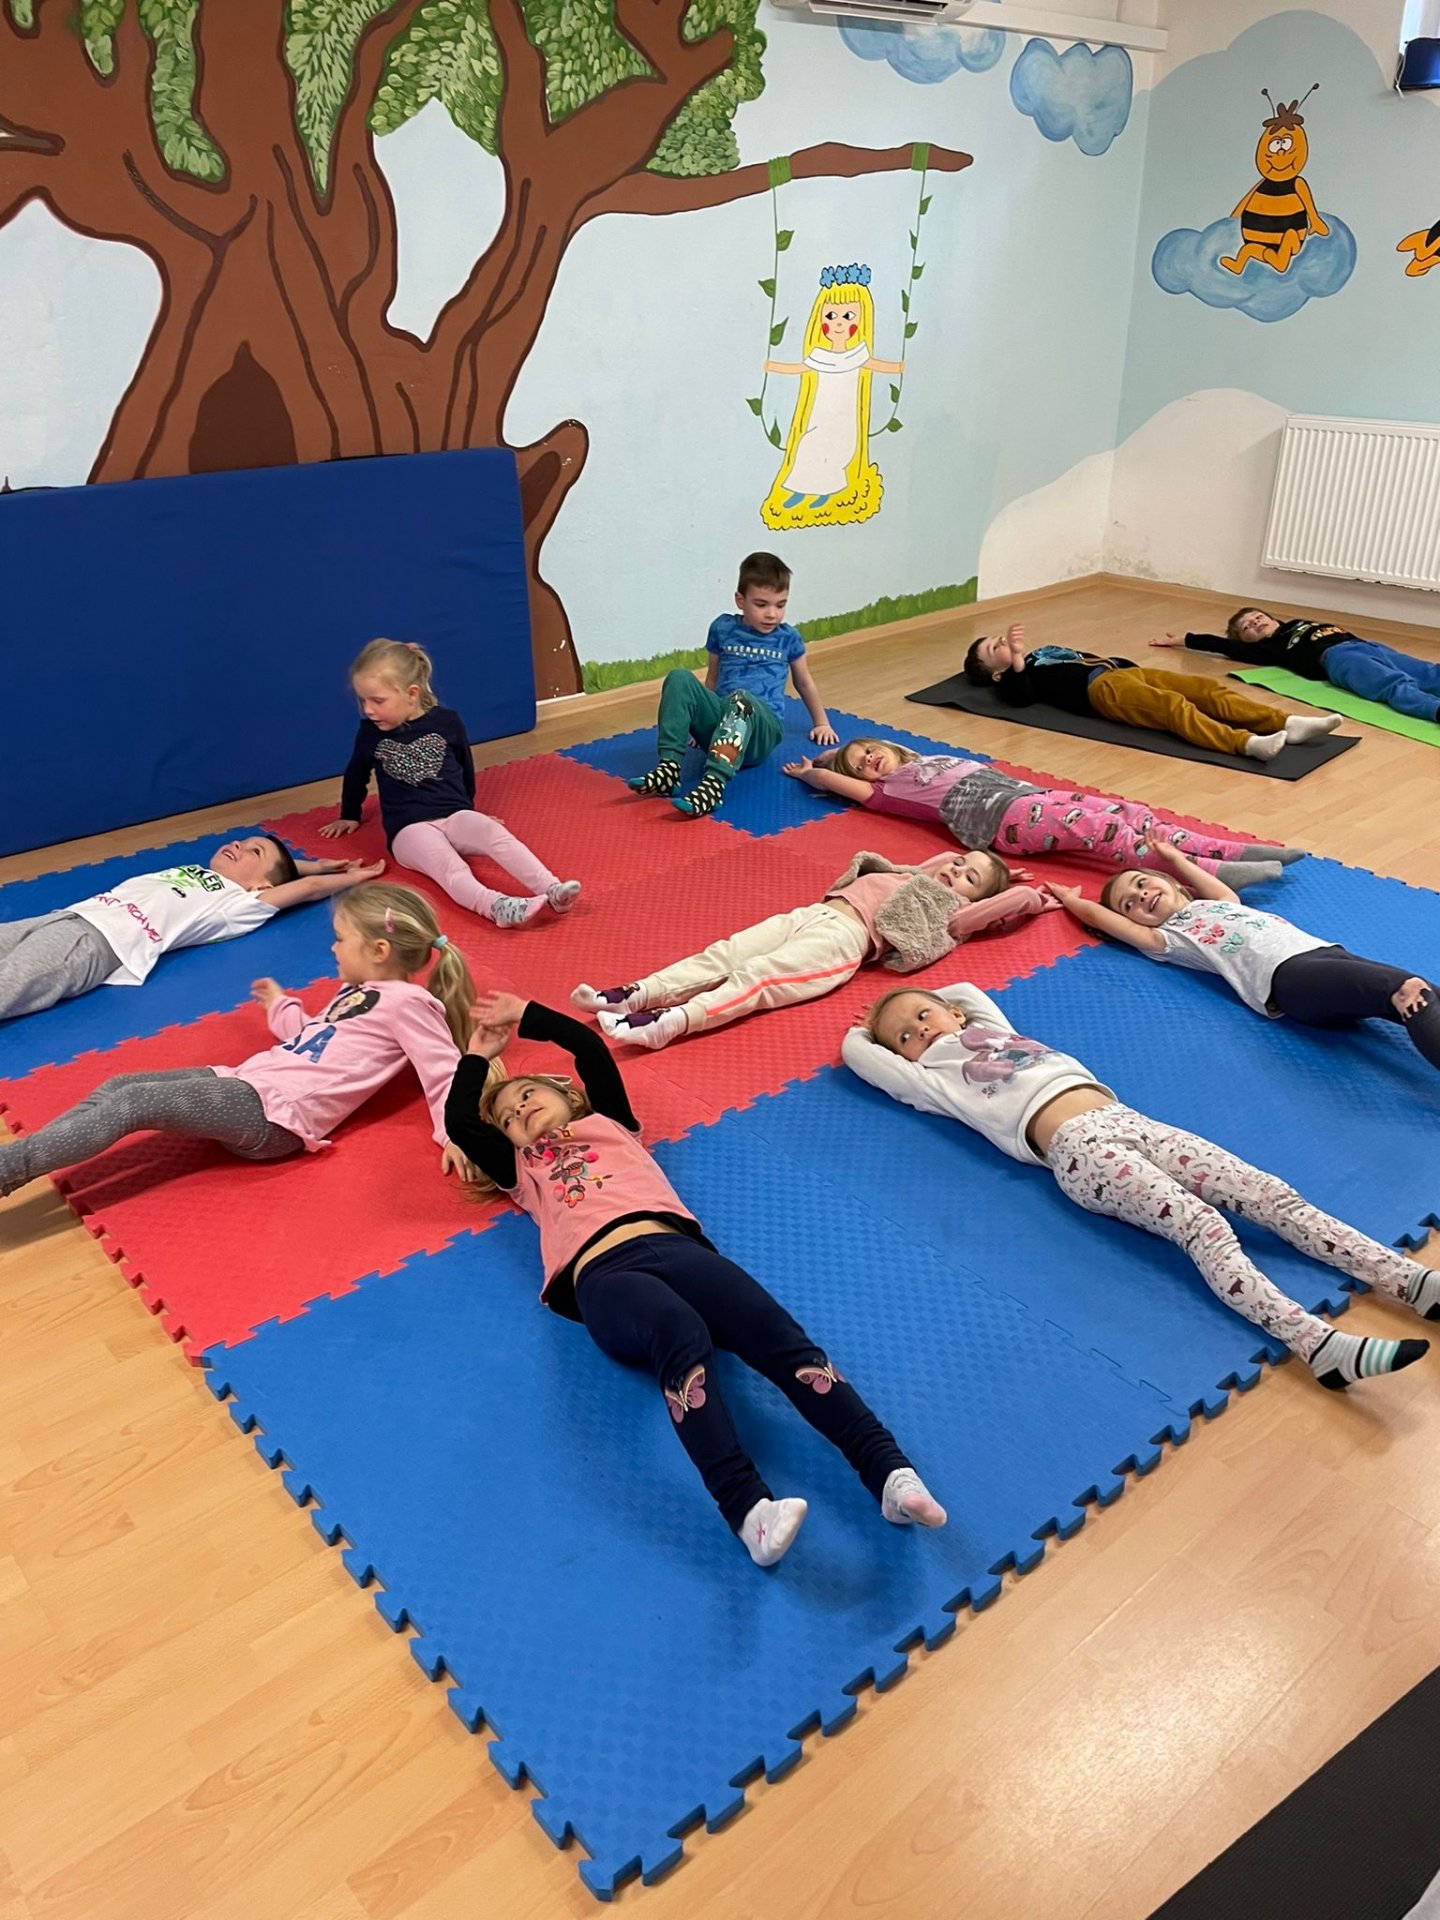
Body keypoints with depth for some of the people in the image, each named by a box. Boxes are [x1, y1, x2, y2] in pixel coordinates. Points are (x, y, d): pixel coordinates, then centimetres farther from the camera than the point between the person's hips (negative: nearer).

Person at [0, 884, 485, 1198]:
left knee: (133, 1103, -22)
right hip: (246, 1082, 10)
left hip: (274, 1115, -10)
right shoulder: (355, 992, 24)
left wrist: (454, 1134, -25)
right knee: (117, 1087, -4)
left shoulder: (406, 1001, -6)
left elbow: (444, 1070, -12)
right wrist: (280, 1006, 45)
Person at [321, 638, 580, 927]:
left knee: (498, 836, -31)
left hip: (455, 814, 2)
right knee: (450, 867, -34)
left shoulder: (447, 722, 5)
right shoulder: (370, 732, 7)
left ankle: (551, 890, -46)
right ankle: (496, 907, -61)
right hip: (409, 828, -2)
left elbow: (466, 768, 21)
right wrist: (350, 816, 38)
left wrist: (469, 810, 30)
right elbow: (356, 774, 26)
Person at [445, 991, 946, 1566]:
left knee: (777, 1333, -25)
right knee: (682, 1335, -37)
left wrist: (524, 1016, 41)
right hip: (603, 1274, -2)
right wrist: (479, 1053, 43)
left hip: (675, 1244, 2)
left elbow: (591, 1047, 31)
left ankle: (890, 1473, -38)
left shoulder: (607, 1123, 36)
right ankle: (747, 1509, -52)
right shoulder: (523, 1170, 34)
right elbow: (459, 1121, 29)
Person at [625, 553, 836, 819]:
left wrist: (821, 723, 32)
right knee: (680, 678, -23)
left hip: (762, 730, -2)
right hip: (719, 723, 3)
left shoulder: (788, 638, 11)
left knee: (740, 697, -38)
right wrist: (696, 718, 24)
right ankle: (668, 768, -33)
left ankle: (714, 783, -56)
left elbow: (804, 681, 24)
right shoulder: (722, 628, 12)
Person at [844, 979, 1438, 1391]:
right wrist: (868, 1027, 39)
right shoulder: (934, 1079, 15)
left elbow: (968, 988, 51)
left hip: (1126, 1120, 7)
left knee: (1271, 1194, -9)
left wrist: (917, 999, 50)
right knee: (1200, 1224, -29)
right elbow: (858, 1052, 19)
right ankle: (1315, 1341, -42)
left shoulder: (997, 1034, 32)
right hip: (1078, 1148, -7)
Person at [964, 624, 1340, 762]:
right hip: (1099, 687, -8)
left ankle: (1286, 724, -28)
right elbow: (1019, 696, -11)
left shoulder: (1045, 652, 36)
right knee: (1173, 705, -33)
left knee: (1206, 688, -13)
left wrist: (1121, 663, 26)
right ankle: (1244, 743, -54)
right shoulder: (1016, 673, 12)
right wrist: (1016, 658, -20)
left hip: (1124, 670, 8)